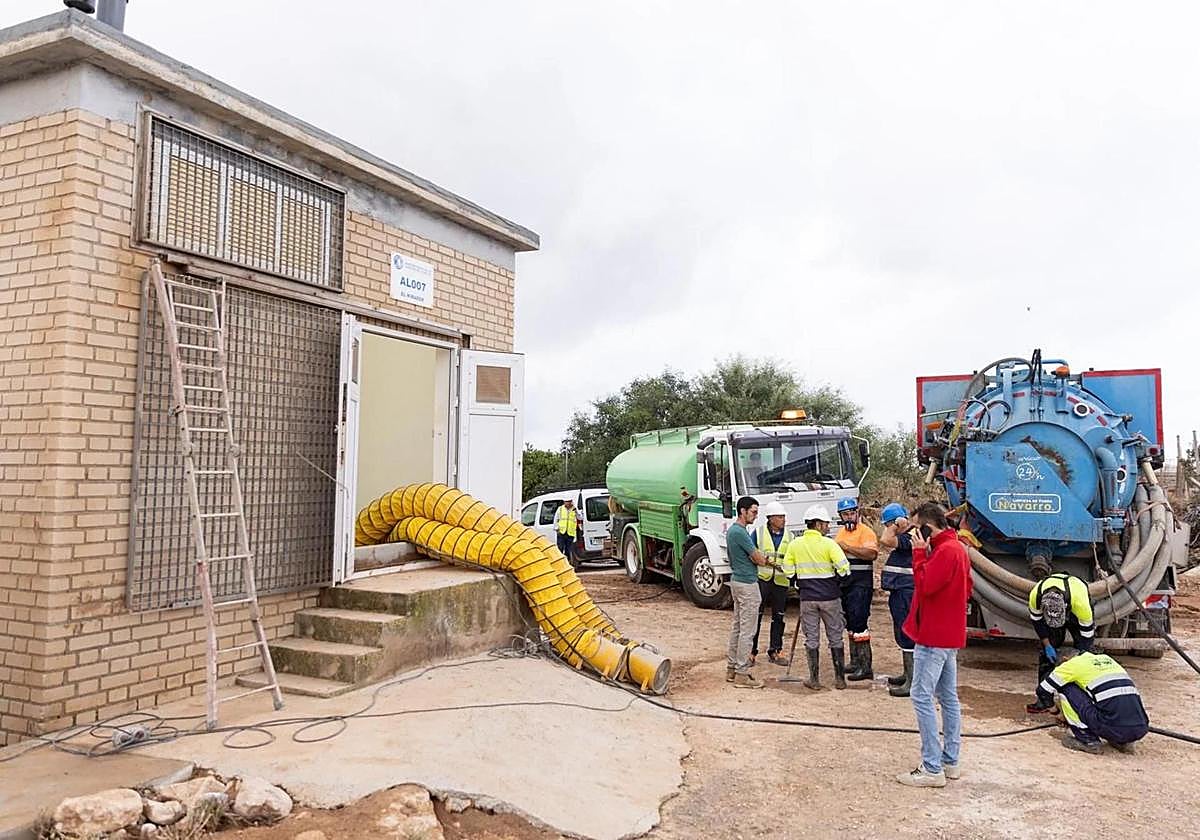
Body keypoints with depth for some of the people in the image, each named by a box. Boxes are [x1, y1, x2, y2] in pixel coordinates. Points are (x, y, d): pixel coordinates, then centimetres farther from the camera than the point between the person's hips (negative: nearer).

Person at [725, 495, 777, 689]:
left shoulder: (732, 530, 13)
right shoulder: (740, 532, -20)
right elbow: (759, 559, -15)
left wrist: (761, 558, -1)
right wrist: (767, 560, 7)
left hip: (737, 580, 11)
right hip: (747, 584, -11)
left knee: (737, 627, 15)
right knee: (747, 631, -5)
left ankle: (732, 668, 21)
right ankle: (741, 674, -2)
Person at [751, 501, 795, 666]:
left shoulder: (788, 536, 8)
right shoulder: (758, 532, -2)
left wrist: (791, 573, 1)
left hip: (781, 581, 4)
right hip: (761, 578, -3)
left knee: (778, 617, 10)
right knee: (756, 615, -3)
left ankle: (775, 650, 22)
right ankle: (751, 651, 4)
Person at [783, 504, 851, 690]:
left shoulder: (795, 544, -1)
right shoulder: (828, 544, -11)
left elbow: (788, 570, 3)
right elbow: (844, 568, -15)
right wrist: (837, 581, 4)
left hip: (807, 598, 2)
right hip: (830, 597, -2)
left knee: (811, 638, 9)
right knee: (835, 638, 11)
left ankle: (814, 679, 11)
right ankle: (840, 678, 16)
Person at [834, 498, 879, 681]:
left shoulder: (866, 531, -8)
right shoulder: (841, 533, 18)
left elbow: (872, 553, -25)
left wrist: (847, 547, -24)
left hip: (861, 583, -9)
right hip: (844, 582, 9)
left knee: (859, 623, -11)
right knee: (850, 624, 14)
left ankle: (866, 667, -7)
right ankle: (855, 662, 24)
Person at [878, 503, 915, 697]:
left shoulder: (911, 537, -17)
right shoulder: (903, 537, 16)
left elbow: (885, 541, -28)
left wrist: (896, 526, -16)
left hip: (906, 592, -11)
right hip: (900, 592, 11)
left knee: (906, 635, -9)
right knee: (903, 635, 18)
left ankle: (913, 682, -6)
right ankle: (908, 674, 29)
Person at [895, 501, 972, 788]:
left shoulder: (946, 551, -19)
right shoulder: (957, 547, 14)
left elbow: (924, 585, -24)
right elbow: (966, 588, 19)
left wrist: (920, 552, -18)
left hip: (934, 636, -11)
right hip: (949, 634, 11)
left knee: (922, 696, -7)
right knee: (948, 697, 14)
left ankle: (932, 769, -5)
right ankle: (950, 761, 22)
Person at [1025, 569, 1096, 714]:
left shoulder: (1080, 601, -45)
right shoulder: (1035, 595, -38)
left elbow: (1086, 633, -29)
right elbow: (1037, 620, -15)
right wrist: (1047, 645, -14)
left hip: (1077, 614, -2)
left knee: (1085, 652, -12)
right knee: (1046, 653, -4)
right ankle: (1044, 699, 1)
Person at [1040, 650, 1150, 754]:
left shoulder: (1072, 664, 8)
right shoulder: (1106, 658, 25)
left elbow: (1043, 690, 12)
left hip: (1113, 729, -6)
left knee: (1066, 688, 7)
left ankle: (1087, 740, 4)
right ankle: (1123, 742, 17)